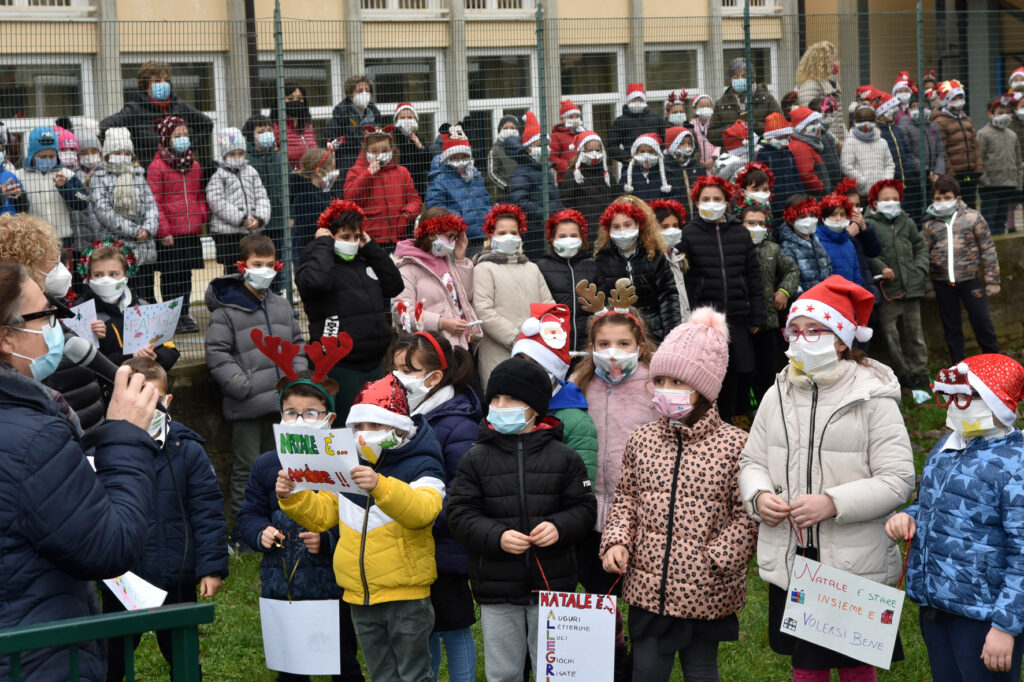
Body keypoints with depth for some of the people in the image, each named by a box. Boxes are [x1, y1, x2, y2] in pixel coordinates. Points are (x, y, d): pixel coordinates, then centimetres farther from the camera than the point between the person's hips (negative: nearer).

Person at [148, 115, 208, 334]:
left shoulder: (194, 165, 13)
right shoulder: (157, 166, -7)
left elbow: (200, 195, 20)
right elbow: (154, 202, -10)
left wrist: (203, 215, 3)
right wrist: (163, 230, -14)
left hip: (191, 231, 6)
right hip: (169, 233, -6)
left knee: (186, 273, 12)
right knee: (171, 275, 1)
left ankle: (185, 314, 20)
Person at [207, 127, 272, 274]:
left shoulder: (251, 172, 13)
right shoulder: (217, 175, -4)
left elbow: (261, 196, 9)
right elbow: (218, 203, -13)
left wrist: (259, 218, -9)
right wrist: (241, 219, -18)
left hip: (252, 231, 5)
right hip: (227, 232, -5)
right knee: (232, 271, -4)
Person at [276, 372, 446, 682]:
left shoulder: (420, 466, -10)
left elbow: (422, 510, -30)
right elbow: (320, 514, 14)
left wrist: (380, 486, -47)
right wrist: (292, 497, -7)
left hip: (406, 596, -6)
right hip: (360, 597, 6)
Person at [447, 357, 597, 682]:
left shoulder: (563, 457, 1)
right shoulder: (475, 458, 0)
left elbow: (583, 507, 2)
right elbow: (461, 513, -4)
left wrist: (559, 527, -18)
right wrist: (496, 536, -20)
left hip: (552, 585, 0)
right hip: (496, 589, 0)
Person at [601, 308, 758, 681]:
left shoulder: (734, 444, -9)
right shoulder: (642, 440, 4)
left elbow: (747, 514, -8)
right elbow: (626, 498, 13)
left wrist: (716, 560, -14)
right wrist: (616, 541, -3)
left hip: (705, 592, -3)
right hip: (648, 585, 3)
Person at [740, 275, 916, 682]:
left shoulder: (872, 398, -8)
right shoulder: (779, 395, 8)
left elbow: (897, 480, -13)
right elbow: (752, 461, 15)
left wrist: (833, 503, -23)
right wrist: (758, 495, -8)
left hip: (855, 566, -4)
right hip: (789, 559, 4)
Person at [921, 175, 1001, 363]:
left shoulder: (972, 217, -1)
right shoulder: (930, 224, 5)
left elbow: (988, 249, 0)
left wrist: (992, 280, -3)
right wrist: (926, 283, 7)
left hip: (970, 279, -2)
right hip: (942, 283, 2)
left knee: (982, 323, -2)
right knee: (951, 327, 9)